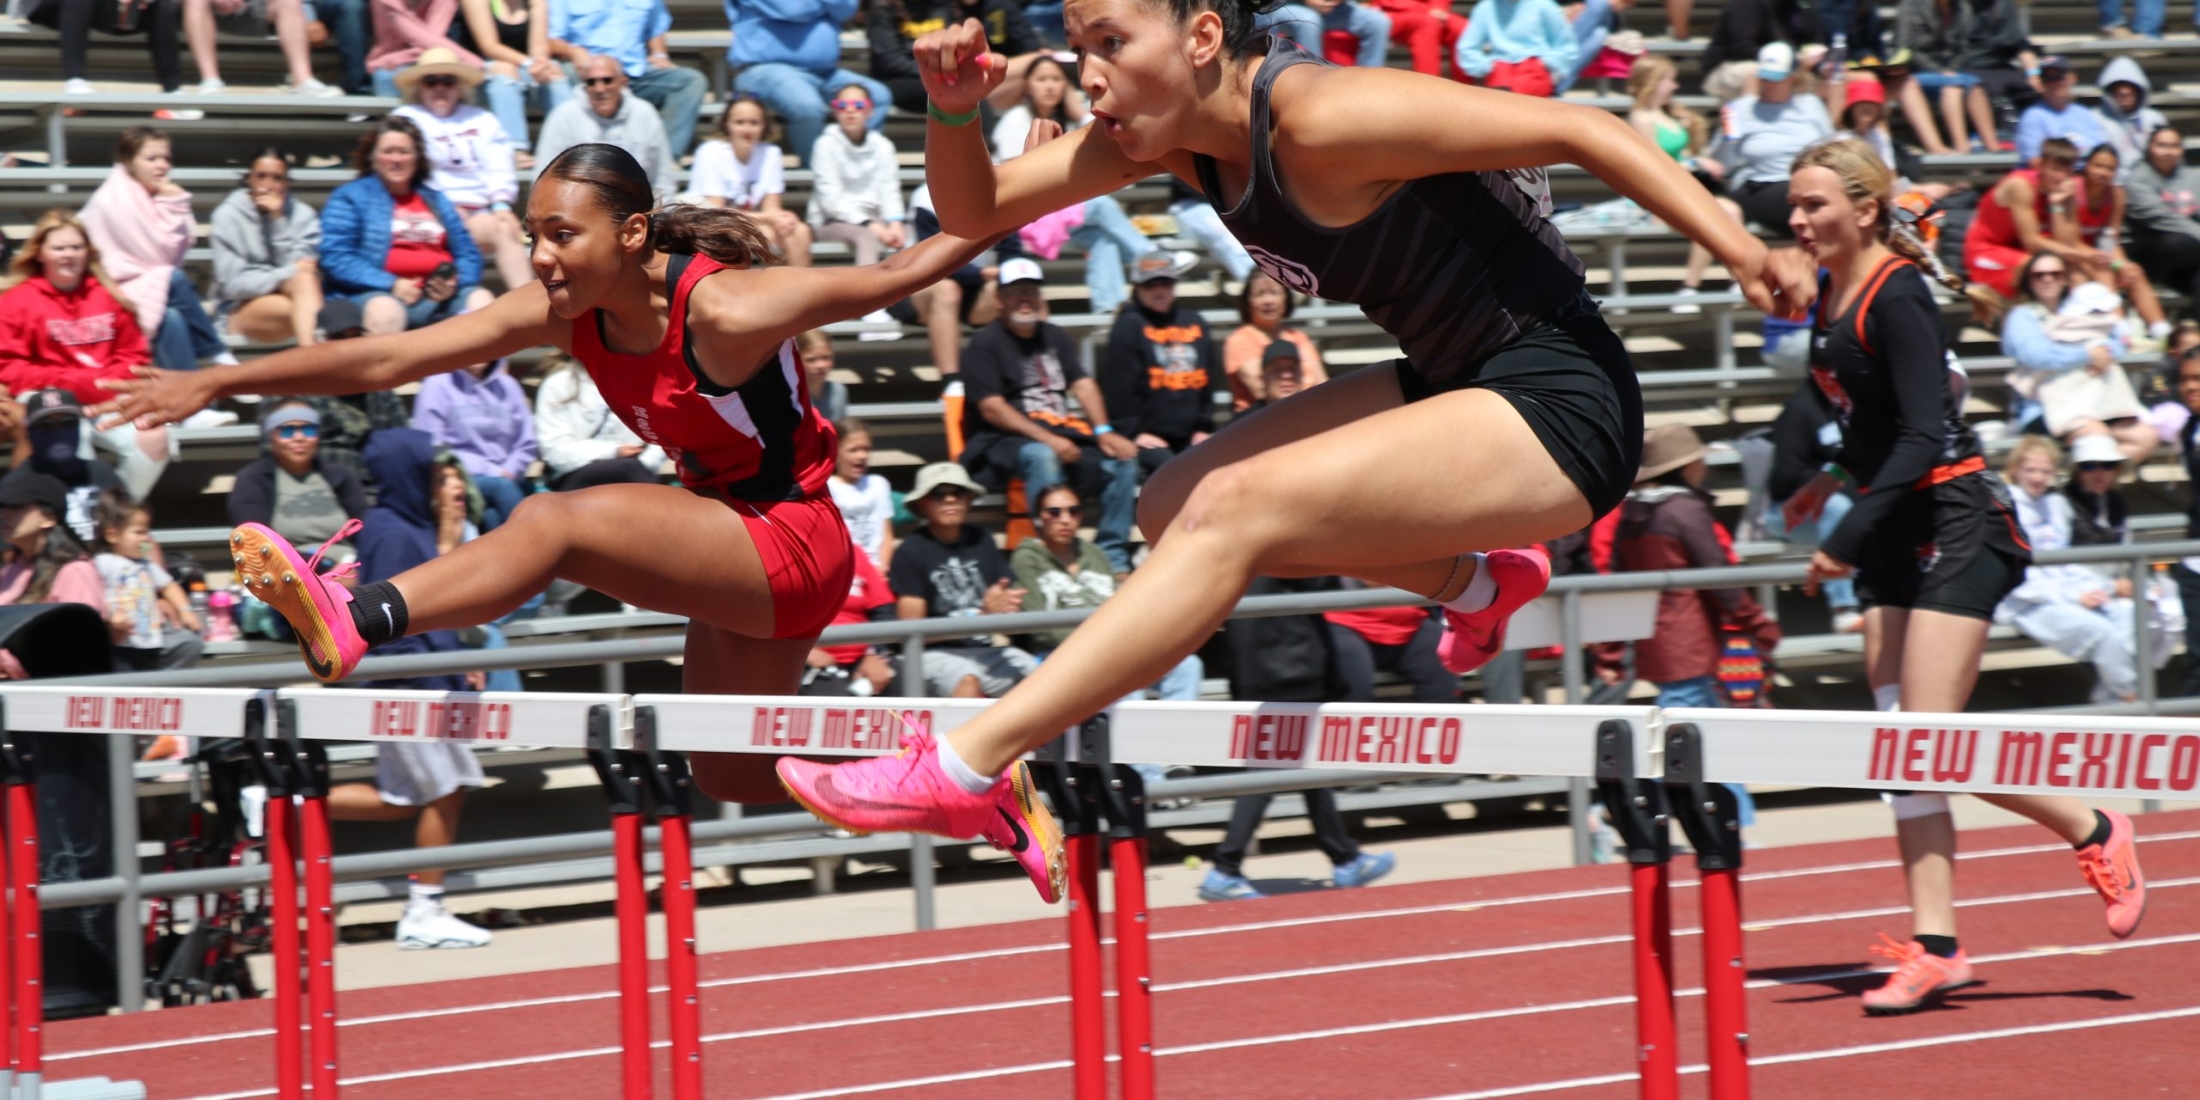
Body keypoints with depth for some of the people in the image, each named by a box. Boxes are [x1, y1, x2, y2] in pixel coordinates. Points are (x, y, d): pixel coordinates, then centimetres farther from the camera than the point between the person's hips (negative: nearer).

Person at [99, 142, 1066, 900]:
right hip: (733, 557, 9)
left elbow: (885, 279, -13)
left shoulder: (723, 309, -25)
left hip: (791, 544, -9)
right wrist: (216, 383, -16)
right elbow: (387, 359, -10)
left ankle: (348, 623, -44)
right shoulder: (565, 313, -6)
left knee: (555, 520, -27)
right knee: (734, 777, 23)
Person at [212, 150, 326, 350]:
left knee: (304, 279, -32)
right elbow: (232, 283, -9)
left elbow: (303, 266, -8)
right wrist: (288, 274, -18)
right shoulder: (229, 214, -1)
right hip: (242, 308, -3)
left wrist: (277, 221, -12)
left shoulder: (303, 214, 7)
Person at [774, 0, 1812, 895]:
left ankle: (963, 768, -22)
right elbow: (973, 208, 5)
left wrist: (1741, 251, -24)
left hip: (1560, 408, -9)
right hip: (1459, 381, 9)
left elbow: (1577, 130, -20)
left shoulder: (1319, 117, -22)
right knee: (1175, 506, 10)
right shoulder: (1169, 130, 2)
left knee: (1233, 513, -21)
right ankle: (1473, 585, 26)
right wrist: (953, 106, -15)